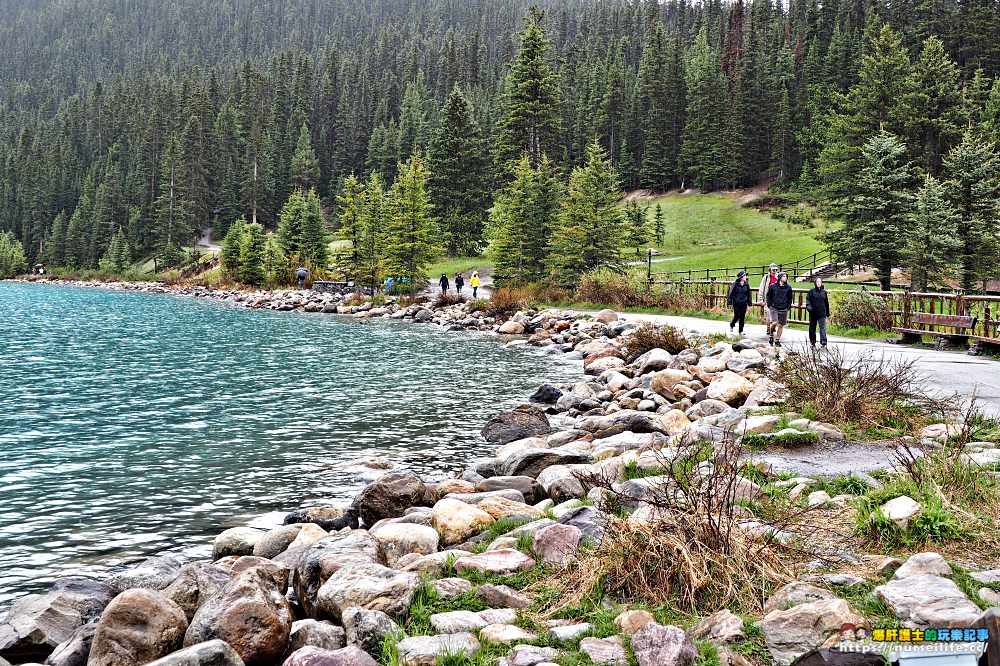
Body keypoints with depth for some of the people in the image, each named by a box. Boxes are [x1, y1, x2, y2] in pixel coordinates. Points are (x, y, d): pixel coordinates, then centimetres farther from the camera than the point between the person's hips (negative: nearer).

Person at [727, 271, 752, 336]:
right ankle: (732, 325, 30)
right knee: (737, 316, -1)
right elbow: (731, 293, -3)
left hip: (744, 303, 3)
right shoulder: (735, 284, -6)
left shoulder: (746, 284, 5)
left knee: (742, 317, 2)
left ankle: (741, 331, 9)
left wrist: (749, 302, 10)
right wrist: (730, 302, -6)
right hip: (736, 303, -3)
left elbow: (749, 294, 13)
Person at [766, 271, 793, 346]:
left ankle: (777, 340, 16)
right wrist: (769, 305, 1)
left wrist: (788, 307, 5)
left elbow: (790, 298, 14)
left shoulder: (788, 287, 5)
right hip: (774, 308, -2)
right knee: (774, 323, -18)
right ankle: (771, 335, 8)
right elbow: (768, 296, 9)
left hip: (783, 309, 2)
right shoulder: (773, 286, 1)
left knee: (781, 325, 5)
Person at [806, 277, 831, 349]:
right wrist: (808, 307, -21)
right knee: (812, 328, 8)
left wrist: (828, 313, 17)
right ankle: (812, 342, 20)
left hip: (822, 313, 0)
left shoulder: (824, 292, 8)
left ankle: (823, 341, -17)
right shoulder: (811, 291, 1)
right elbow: (808, 300, -1)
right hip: (813, 313, 0)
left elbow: (826, 303, 15)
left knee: (823, 327, -9)